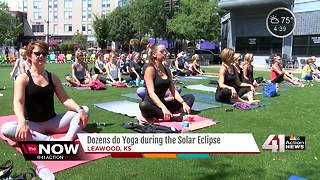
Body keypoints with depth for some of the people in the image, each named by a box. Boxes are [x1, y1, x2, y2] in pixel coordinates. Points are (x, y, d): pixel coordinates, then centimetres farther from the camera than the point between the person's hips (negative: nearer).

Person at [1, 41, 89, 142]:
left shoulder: (53, 77, 9)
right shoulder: (23, 78, -2)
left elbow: (65, 99, 2)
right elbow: (18, 102, -17)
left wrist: (80, 109, -19)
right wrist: (22, 122, -38)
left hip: (53, 122, 3)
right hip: (32, 124, -3)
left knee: (84, 110, -14)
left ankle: (68, 138, -38)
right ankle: (50, 140, -39)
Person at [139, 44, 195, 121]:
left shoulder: (166, 70, 12)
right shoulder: (150, 69, -10)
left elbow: (173, 91, 9)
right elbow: (151, 93, -21)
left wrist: (183, 103, -8)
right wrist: (163, 108, -35)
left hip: (162, 103, 7)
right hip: (152, 104, -7)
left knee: (190, 97, 2)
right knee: (143, 105, -40)